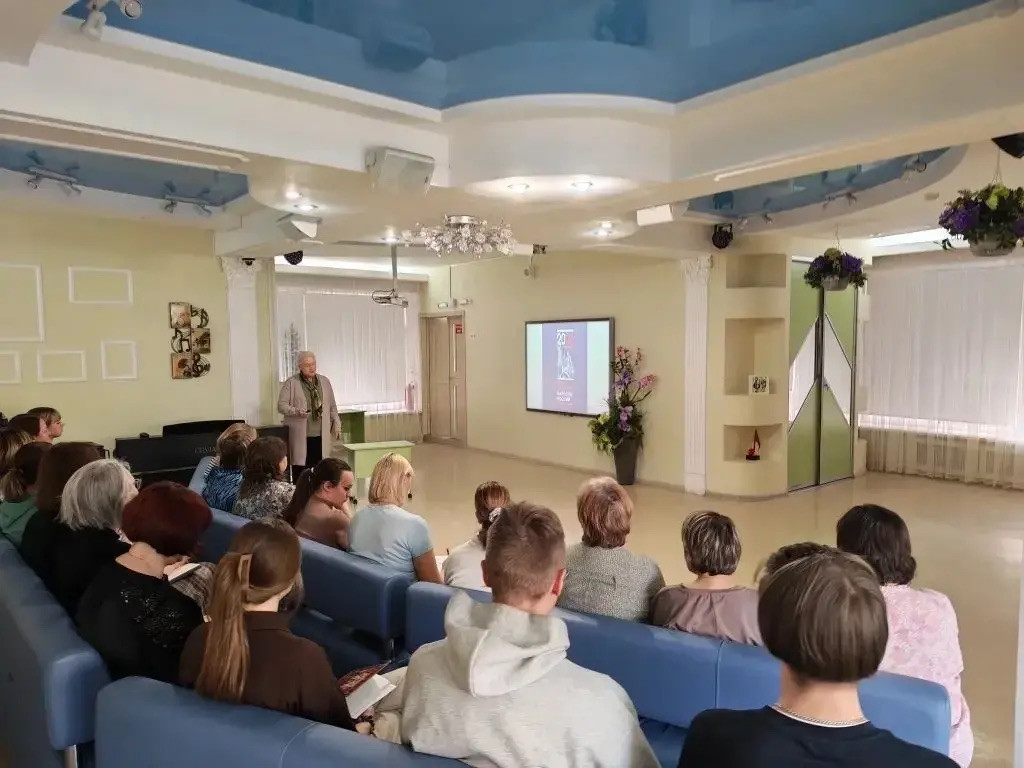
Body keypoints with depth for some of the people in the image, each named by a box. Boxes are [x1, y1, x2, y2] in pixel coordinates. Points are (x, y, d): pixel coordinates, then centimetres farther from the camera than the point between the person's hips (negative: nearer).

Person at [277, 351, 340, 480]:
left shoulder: (324, 381, 13)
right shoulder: (291, 383, 0)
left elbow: (332, 406, 18)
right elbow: (281, 405, -3)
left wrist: (336, 425, 14)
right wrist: (296, 411, -19)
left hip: (321, 435, 3)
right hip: (300, 435, -3)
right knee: (300, 468, -3)